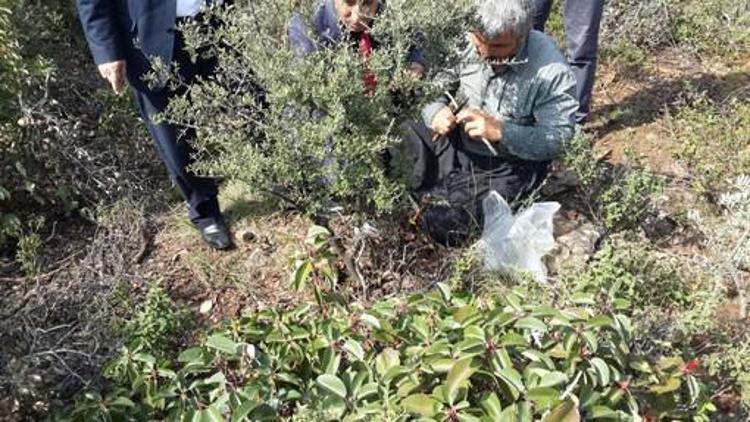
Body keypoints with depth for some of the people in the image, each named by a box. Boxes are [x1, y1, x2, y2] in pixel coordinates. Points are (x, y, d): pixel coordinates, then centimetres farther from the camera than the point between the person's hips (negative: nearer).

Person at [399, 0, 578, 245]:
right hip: (454, 142, 5)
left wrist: (501, 131, -33)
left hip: (507, 165, -5)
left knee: (444, 225, -18)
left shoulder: (551, 71, -21)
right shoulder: (468, 43, -10)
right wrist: (437, 113, -23)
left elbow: (558, 139, -21)